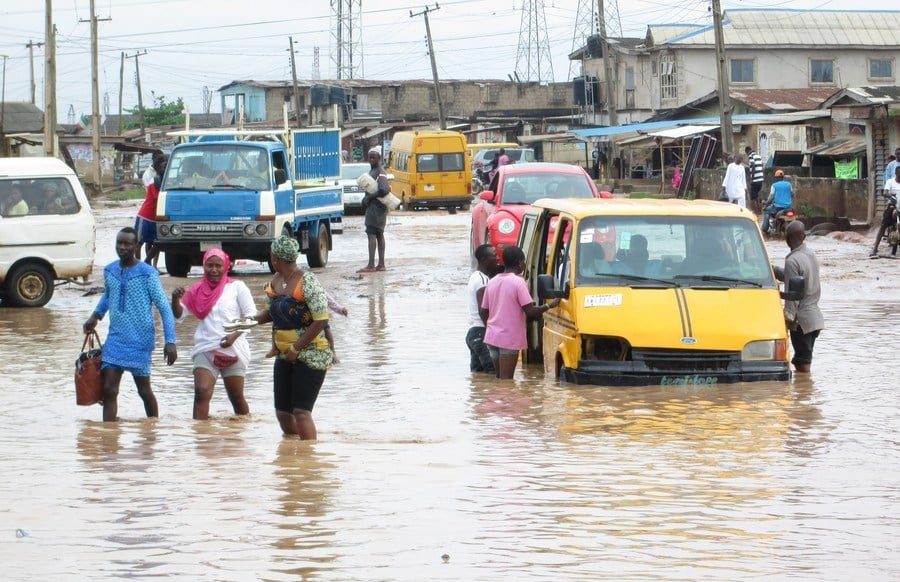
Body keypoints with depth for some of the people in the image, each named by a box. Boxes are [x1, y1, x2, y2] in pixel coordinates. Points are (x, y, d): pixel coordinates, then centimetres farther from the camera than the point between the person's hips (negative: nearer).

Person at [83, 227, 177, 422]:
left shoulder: (147, 274, -10)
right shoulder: (109, 271, 5)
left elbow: (164, 308, -9)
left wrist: (170, 341, -16)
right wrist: (96, 315, 10)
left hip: (140, 341, -4)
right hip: (115, 340, 4)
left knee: (144, 390, 7)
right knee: (109, 389, -6)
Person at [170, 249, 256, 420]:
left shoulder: (236, 287, 0)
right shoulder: (197, 290, 9)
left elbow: (251, 315, -3)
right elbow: (179, 315, 8)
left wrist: (235, 335, -17)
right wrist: (175, 299, -13)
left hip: (233, 349, -2)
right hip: (205, 349, 2)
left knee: (237, 398, 8)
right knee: (202, 392, -17)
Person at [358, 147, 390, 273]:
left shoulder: (380, 173, -15)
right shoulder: (372, 171, 17)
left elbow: (384, 190, -26)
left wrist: (369, 197, -17)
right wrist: (366, 198, 7)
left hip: (376, 207, -10)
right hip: (373, 207, 10)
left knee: (371, 234, -13)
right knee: (379, 235, 11)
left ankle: (371, 266, -17)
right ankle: (381, 265, 14)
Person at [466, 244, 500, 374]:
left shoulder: (475, 276, 19)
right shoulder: (483, 280, -14)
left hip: (472, 332, 11)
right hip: (481, 333, -11)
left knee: (477, 372, 11)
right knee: (492, 371, -16)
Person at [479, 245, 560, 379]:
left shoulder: (492, 282, 11)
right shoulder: (518, 282, -11)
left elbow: (484, 311, 13)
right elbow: (530, 312, -16)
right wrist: (549, 306, -4)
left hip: (491, 337, 7)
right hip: (509, 338, -7)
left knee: (499, 378, 15)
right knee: (506, 379, -6)